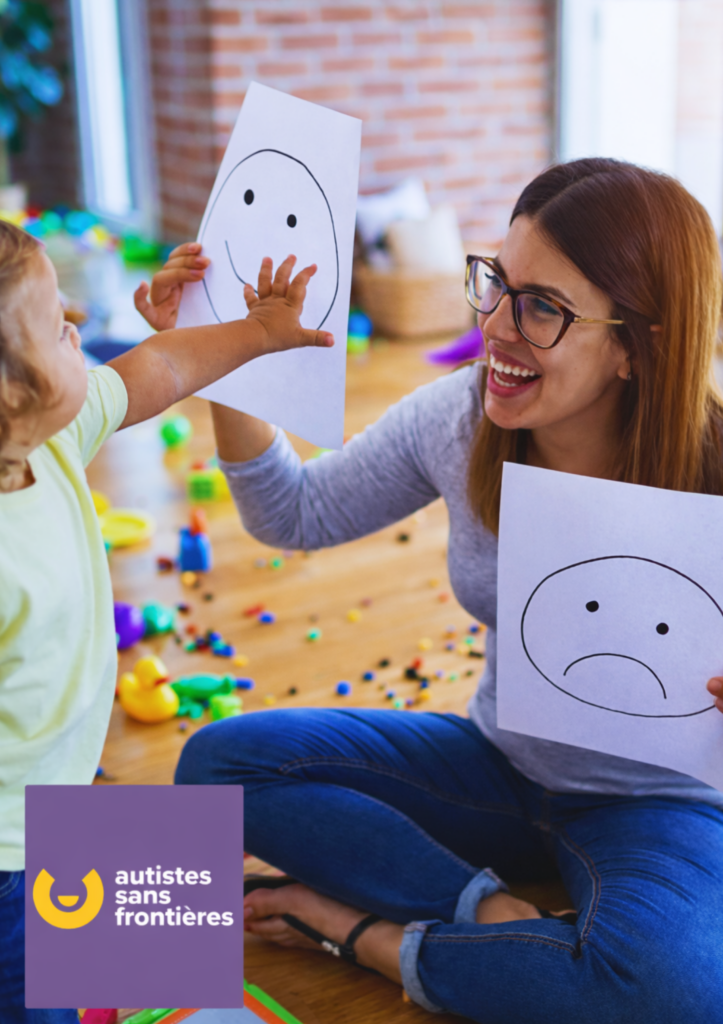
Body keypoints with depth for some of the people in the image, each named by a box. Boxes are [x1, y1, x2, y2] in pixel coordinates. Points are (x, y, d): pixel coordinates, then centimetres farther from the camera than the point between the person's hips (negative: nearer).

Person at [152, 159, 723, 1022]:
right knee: (219, 760, -10)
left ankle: (371, 935, -13)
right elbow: (295, 514, 3)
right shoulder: (457, 418, -12)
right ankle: (496, 911, -14)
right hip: (498, 765, 4)